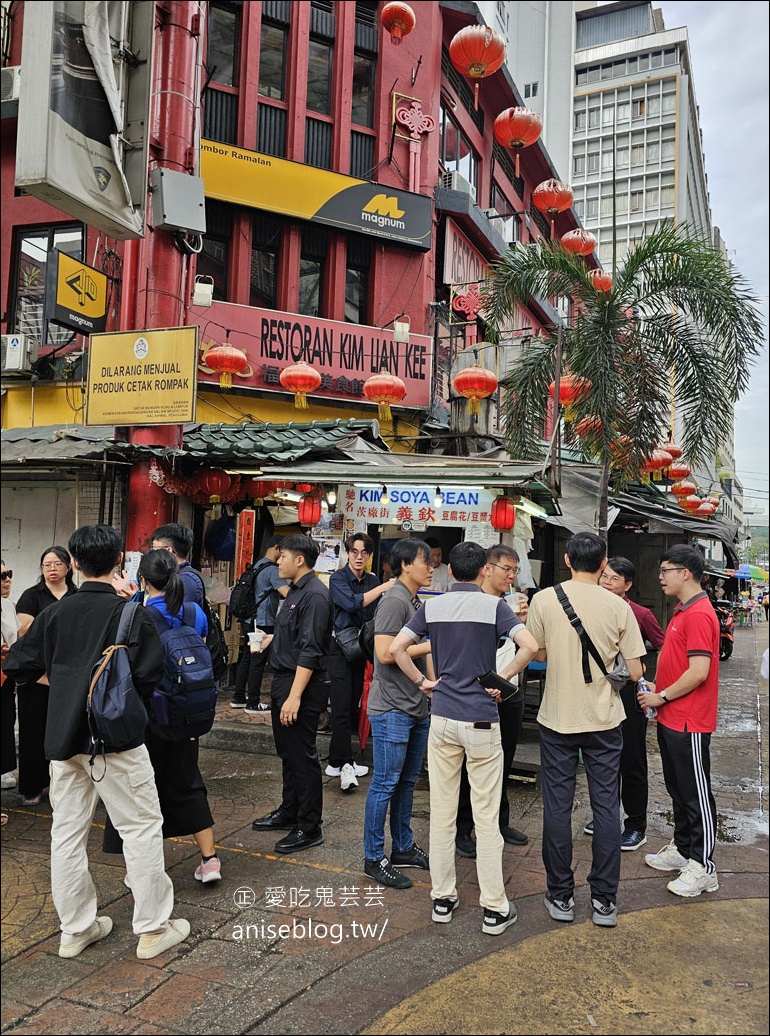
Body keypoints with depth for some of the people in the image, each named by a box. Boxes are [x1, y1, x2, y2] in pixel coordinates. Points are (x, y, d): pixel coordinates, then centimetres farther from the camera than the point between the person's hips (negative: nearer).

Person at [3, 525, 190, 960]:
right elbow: (149, 674, -16)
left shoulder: (55, 612, 2)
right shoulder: (131, 612, -12)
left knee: (68, 830, 14)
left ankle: (76, 929, 26)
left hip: (64, 736, 5)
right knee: (142, 826, 6)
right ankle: (154, 928, 13)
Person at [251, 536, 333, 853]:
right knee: (287, 753, 20)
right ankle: (289, 812, 35)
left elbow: (309, 651, -24)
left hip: (301, 685, -10)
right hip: (282, 679, 10)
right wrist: (273, 638, 9)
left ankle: (309, 829, 12)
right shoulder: (295, 590, 12)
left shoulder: (315, 595, -19)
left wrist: (294, 697, -26)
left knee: (303, 757, 0)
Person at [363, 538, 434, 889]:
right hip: (392, 708, -9)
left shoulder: (416, 602, 14)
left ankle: (403, 847, 30)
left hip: (417, 707, 9)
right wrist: (430, 645, -16)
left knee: (407, 781, 17)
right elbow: (385, 652, -23)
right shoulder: (394, 600, -15)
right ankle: (374, 857, 12)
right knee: (385, 784, 0)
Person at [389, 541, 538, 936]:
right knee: (486, 817, 5)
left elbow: (396, 648, -4)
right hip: (481, 720, -3)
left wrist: (422, 681, 5)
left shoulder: (432, 606, 2)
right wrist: (502, 678, -7)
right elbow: (530, 646, -19)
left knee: (442, 812, 12)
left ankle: (442, 898, 23)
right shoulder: (493, 605, -7)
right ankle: (494, 908, 14)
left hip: (442, 718, 3)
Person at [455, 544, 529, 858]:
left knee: (502, 764, 19)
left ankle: (499, 821, 36)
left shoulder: (513, 603, 5)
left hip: (509, 694, 6)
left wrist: (523, 622, -9)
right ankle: (462, 829, 22)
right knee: (471, 764, 7)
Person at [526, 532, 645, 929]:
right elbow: (634, 672, -3)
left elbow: (536, 654, 1)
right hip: (604, 718, 1)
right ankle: (604, 900, 19)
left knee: (557, 806, 10)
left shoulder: (543, 599, -8)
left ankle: (560, 896, 20)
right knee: (605, 807, 11)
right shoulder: (618, 607, -7)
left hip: (557, 718, 0)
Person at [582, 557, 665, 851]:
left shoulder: (640, 614, -11)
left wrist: (651, 683, -11)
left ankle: (636, 826, 19)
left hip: (628, 694, -5)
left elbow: (665, 648, -7)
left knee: (631, 762, 6)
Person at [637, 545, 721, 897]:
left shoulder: (699, 615, -20)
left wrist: (662, 696, -15)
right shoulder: (682, 612, 12)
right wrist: (657, 691, 9)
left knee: (696, 794, 2)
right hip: (671, 720, 10)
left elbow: (698, 672, -26)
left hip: (689, 724, -10)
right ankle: (682, 849, 33)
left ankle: (703, 868, 13)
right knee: (677, 788, 19)